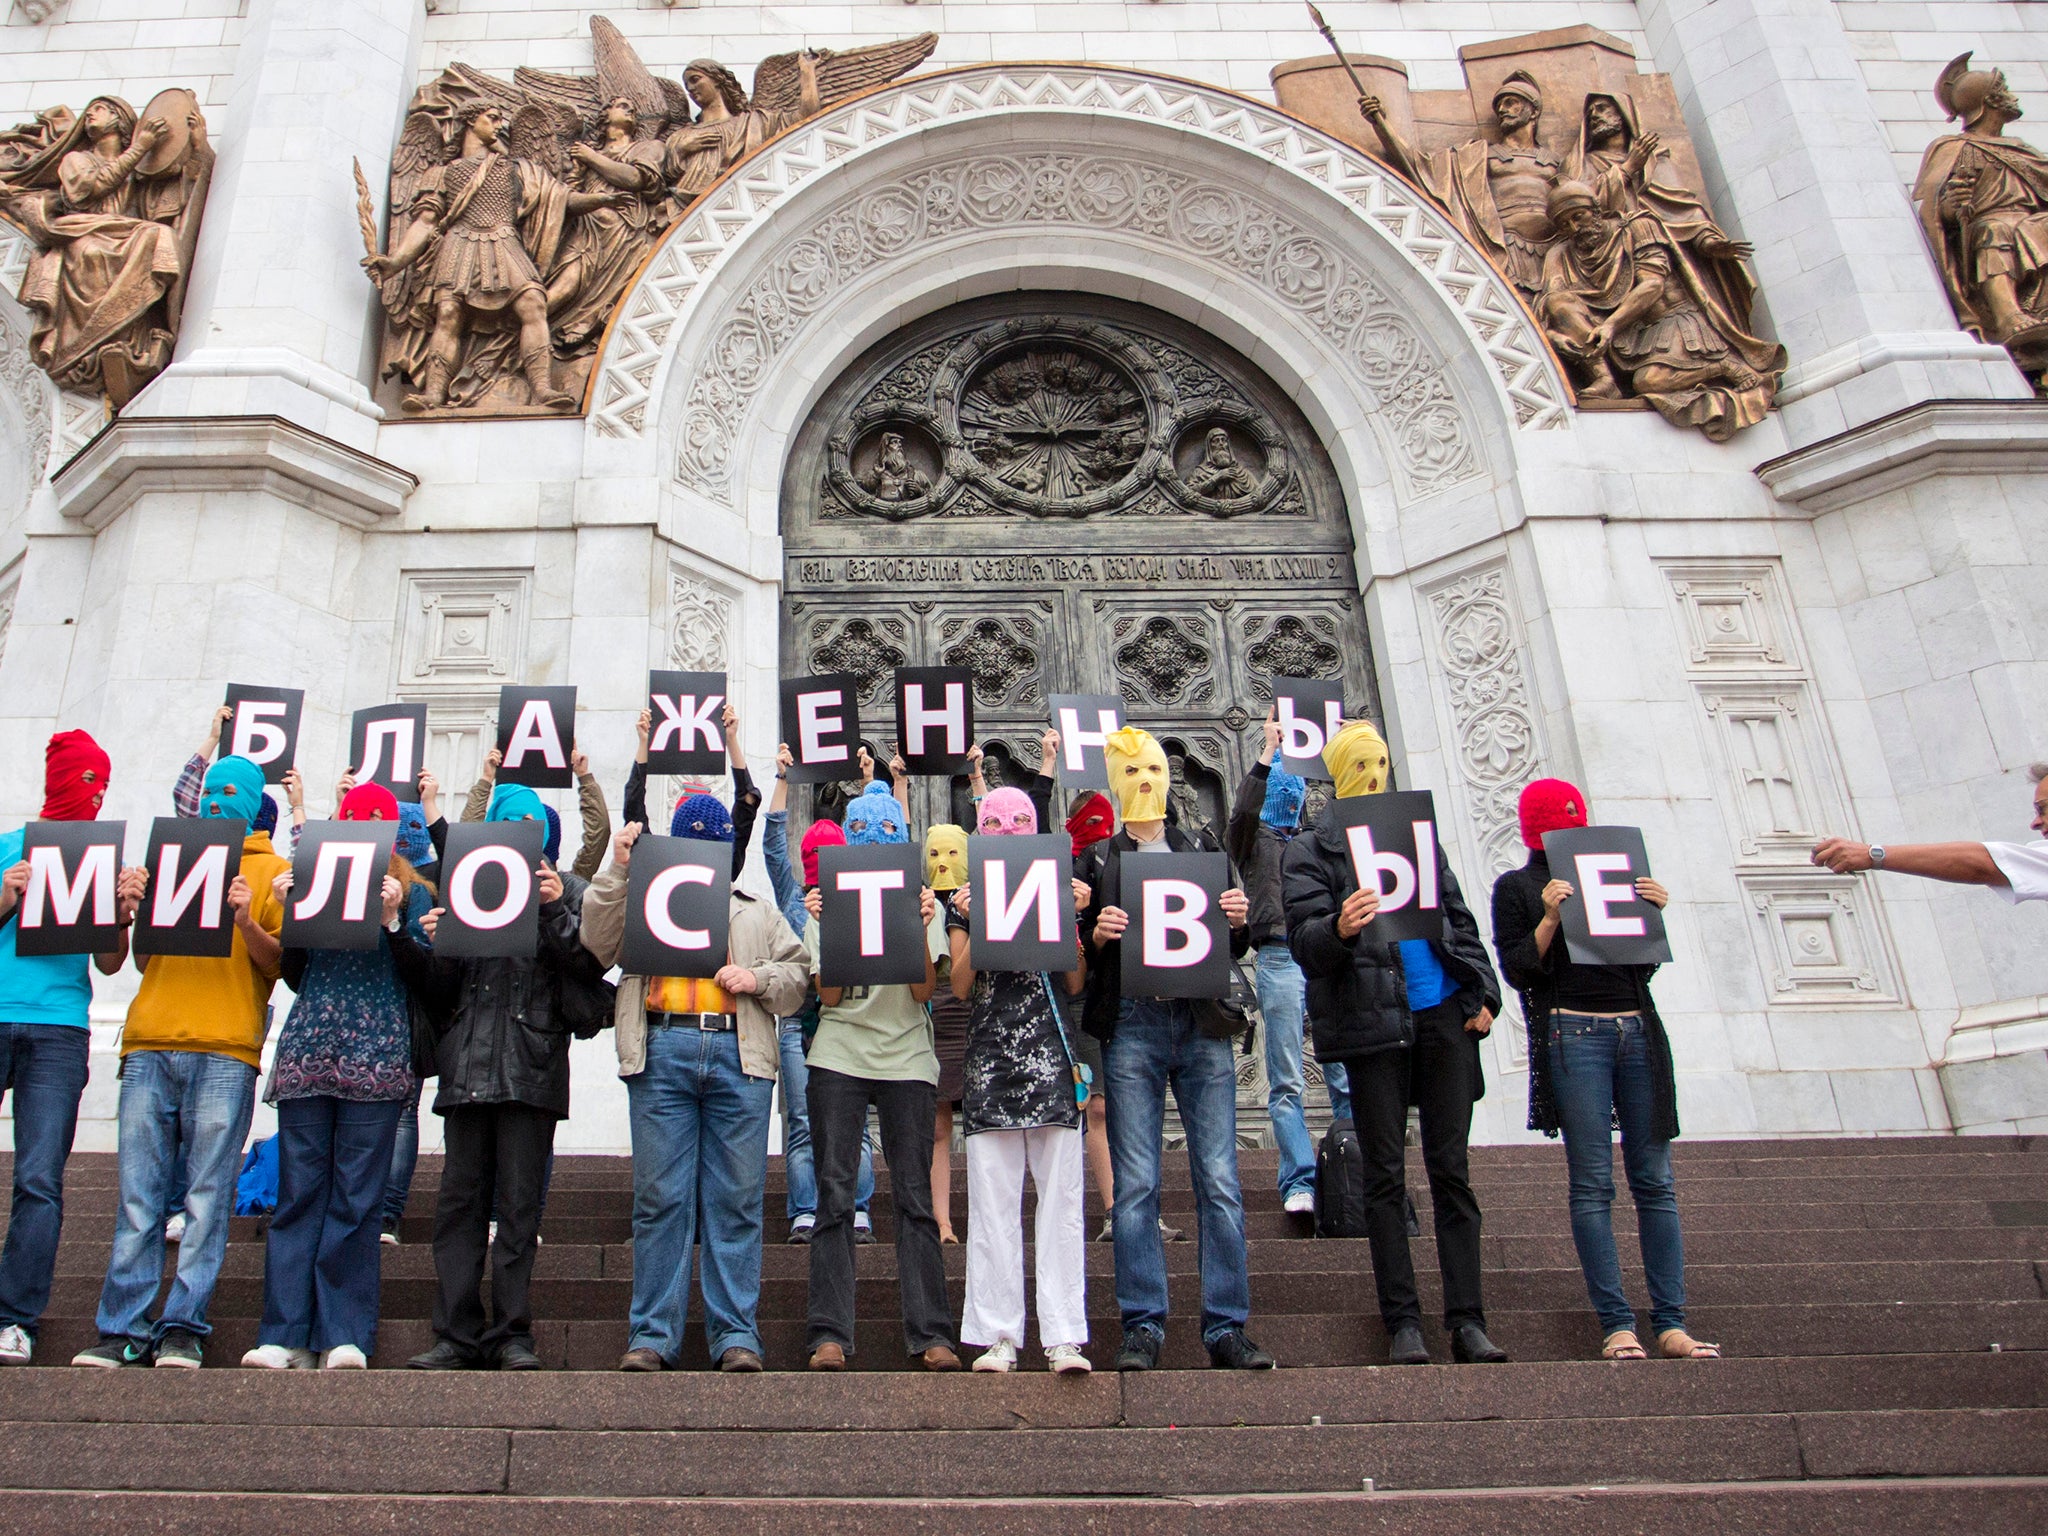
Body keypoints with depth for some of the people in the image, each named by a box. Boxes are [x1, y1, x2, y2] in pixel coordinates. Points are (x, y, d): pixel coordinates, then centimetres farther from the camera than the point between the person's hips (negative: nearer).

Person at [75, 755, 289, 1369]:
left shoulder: (272, 870, 13)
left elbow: (280, 963, 3)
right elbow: (144, 962, 22)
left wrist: (245, 920, -15)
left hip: (225, 1049, -3)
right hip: (150, 1042, 4)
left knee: (207, 1195, -5)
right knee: (138, 1194, -1)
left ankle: (183, 1327, -2)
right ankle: (123, 1329, 3)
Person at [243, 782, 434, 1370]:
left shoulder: (411, 894, 9)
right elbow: (295, 977, 15)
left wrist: (393, 917, -10)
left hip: (377, 1056, -3)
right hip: (306, 1052, 3)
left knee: (357, 1198, -3)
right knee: (298, 1192, 1)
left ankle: (345, 1335, 1)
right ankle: (286, 1336, 4)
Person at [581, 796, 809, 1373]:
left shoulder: (757, 913, 24)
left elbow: (798, 978, 18)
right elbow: (599, 943, 4)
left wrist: (758, 978, -2)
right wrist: (617, 870, 0)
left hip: (739, 1055, 1)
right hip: (662, 1050, -1)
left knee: (737, 1200, -1)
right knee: (659, 1196, -3)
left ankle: (735, 1332, 3)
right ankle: (654, 1333, 4)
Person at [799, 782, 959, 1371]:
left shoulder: (919, 901, 8)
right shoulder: (830, 902, 9)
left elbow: (924, 991, -2)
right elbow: (828, 996, 0)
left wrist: (920, 929, -13)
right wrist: (830, 929, -11)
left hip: (905, 1057, 0)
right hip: (839, 1056, 0)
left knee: (915, 1195, -2)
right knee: (834, 1195, -2)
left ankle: (930, 1333, 2)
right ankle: (830, 1333, 2)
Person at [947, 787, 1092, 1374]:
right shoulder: (966, 900, 12)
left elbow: (1075, 983, 8)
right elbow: (960, 986, 3)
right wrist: (973, 924, -8)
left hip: (1051, 1057, 0)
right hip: (989, 1059, 0)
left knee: (1061, 1199, -3)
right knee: (993, 1202, 0)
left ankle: (1064, 1335, 1)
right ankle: (999, 1336, 6)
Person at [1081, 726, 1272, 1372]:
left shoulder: (1203, 848, 17)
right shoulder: (1098, 860, 13)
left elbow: (1235, 946, 16)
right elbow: (1080, 955, 10)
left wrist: (1240, 920, -5)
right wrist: (1099, 936, -10)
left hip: (1201, 1022, 1)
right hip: (1131, 1025, -1)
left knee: (1220, 1180, -2)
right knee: (1135, 1185, -2)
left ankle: (1227, 1327, 5)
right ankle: (1143, 1326, 6)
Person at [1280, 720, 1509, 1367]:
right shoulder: (1309, 852, 4)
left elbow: (1460, 918, 18)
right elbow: (1303, 941, -7)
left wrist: (1482, 993, 7)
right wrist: (1338, 929, -29)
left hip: (1443, 1016, 4)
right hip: (1373, 1020, -3)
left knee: (1451, 1169, 4)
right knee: (1386, 1175, 1)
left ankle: (1466, 1320, 8)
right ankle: (1403, 1322, 7)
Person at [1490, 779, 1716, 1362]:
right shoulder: (1516, 887, 8)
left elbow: (1645, 963, 19)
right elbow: (1516, 969, -2)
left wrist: (1653, 913, 4)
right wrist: (1550, 916, -13)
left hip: (1637, 1029, 4)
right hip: (1572, 1034, -4)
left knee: (1655, 1180, 1)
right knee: (1593, 1183, -6)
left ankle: (1671, 1324, 3)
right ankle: (1616, 1325, -3)